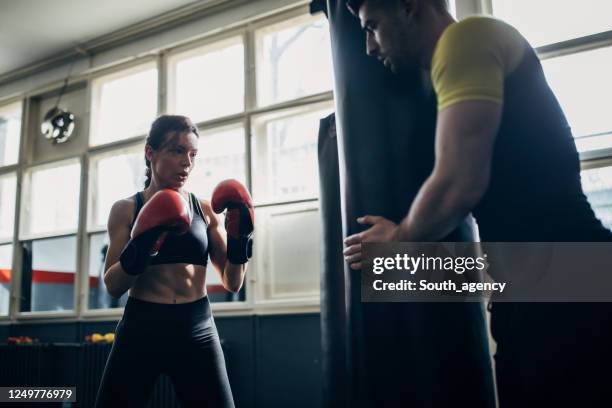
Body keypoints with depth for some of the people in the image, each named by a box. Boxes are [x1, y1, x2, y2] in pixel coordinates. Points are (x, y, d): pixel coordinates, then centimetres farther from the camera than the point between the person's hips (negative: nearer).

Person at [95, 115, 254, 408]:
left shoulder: (205, 210, 5)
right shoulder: (126, 209, 2)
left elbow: (233, 284, 6)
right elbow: (113, 286, -4)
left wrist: (240, 238, -10)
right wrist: (139, 249, -20)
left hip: (197, 332, 1)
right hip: (140, 330, -1)